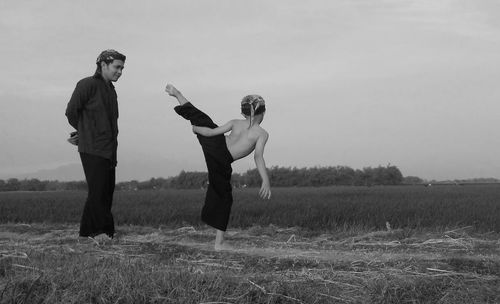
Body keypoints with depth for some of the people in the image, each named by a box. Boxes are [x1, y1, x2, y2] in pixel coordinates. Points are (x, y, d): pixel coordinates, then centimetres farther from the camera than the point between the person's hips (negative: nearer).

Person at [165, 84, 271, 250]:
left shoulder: (235, 123, 3)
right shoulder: (262, 134, -9)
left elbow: (212, 132, -1)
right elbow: (258, 157, -23)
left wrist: (196, 128, 19)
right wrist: (266, 181, -30)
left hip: (213, 143, 4)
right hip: (221, 162, -4)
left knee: (201, 119, 27)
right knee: (223, 196, 10)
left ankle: (177, 94, 46)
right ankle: (219, 242, 10)